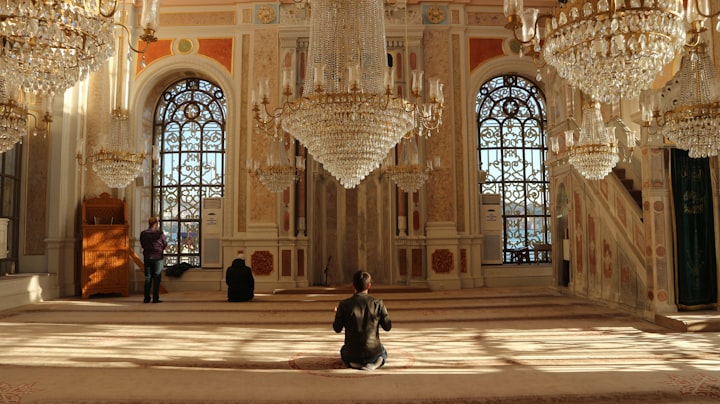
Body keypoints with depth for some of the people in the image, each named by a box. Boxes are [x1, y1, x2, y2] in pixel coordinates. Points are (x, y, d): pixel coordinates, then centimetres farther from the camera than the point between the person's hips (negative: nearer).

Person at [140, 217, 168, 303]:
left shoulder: (143, 233, -1)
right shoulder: (159, 233, -11)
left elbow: (142, 245, 8)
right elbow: (165, 245, -2)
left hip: (147, 257, 3)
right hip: (158, 257, -3)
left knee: (148, 278, 11)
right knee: (157, 278, 2)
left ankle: (147, 298, 9)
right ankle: (155, 298, 0)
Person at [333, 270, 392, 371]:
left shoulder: (344, 304, -11)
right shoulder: (378, 304, -11)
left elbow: (337, 328, -2)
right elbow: (388, 327, -2)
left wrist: (337, 314, 17)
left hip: (353, 354, 1)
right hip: (373, 353, 0)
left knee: (343, 352, 38)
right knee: (383, 354, 37)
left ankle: (355, 363, 4)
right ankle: (375, 363, 0)